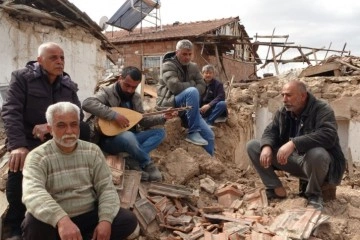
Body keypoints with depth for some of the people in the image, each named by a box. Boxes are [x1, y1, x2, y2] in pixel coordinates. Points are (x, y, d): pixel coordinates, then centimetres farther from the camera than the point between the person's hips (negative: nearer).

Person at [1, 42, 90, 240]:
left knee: (84, 129, -24)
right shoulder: (22, 77, -6)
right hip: (27, 139, -3)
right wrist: (18, 146, -32)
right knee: (18, 167, -33)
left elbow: (77, 114, -3)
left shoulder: (68, 84, 6)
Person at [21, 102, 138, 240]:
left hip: (89, 216, 3)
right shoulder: (37, 157, -9)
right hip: (54, 221, -3)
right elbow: (33, 192, -29)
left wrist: (105, 220, -18)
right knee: (34, 224, -35)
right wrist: (61, 219, -47)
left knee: (128, 220, -18)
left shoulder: (92, 151, 3)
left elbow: (106, 188, 0)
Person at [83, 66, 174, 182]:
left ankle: (133, 160, -25)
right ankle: (147, 164, -13)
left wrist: (163, 117, -3)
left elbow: (143, 120, 12)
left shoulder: (136, 97, 9)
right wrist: (115, 115, -33)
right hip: (108, 140, -7)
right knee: (128, 136, -38)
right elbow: (87, 103, -29)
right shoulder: (107, 92, -11)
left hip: (129, 137, 7)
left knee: (160, 132, -7)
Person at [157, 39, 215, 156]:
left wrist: (192, 97, -15)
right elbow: (175, 87, -22)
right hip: (169, 104, -6)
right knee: (192, 91, -34)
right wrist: (192, 84, -5)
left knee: (209, 135, -6)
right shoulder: (168, 65, -7)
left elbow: (202, 86, 5)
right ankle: (193, 132, -26)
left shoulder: (193, 67, 14)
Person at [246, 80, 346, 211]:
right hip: (292, 158, 6)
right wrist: (266, 146, -23)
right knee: (252, 146, -4)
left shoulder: (322, 110, -17)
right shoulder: (283, 112, 3)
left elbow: (328, 135, -33)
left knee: (316, 154, -44)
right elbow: (271, 131, 2)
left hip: (316, 161, -6)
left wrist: (294, 143, -43)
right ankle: (277, 189, -2)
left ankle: (314, 195, -13)